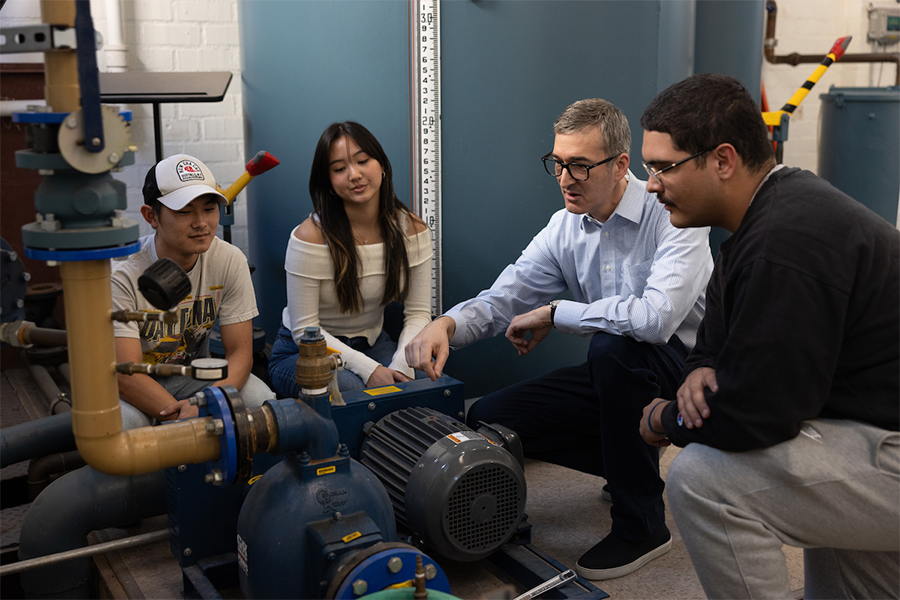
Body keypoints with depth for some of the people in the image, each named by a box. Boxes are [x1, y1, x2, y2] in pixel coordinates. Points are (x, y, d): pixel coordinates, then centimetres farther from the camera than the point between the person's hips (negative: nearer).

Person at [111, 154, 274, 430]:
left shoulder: (230, 262, -13)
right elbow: (127, 375, -28)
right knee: (122, 421, -37)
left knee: (261, 401, -25)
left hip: (191, 374, 3)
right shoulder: (122, 274, -25)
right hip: (132, 386, -3)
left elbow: (240, 352, -13)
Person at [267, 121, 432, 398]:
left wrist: (402, 365, -24)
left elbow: (418, 313, -6)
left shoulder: (412, 230, -7)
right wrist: (369, 369, -27)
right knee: (353, 387, -36)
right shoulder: (310, 237, -21)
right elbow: (305, 330, -18)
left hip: (372, 345, 4)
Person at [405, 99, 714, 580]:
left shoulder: (673, 215, -21)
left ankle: (642, 525, -18)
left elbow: (656, 317, -37)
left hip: (682, 367, -6)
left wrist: (554, 313, -25)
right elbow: (503, 298, -4)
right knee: (488, 418, -6)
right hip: (615, 377, 6)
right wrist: (446, 325, -27)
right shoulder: (565, 227, 0)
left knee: (613, 346, -38)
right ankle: (634, 468, 11)